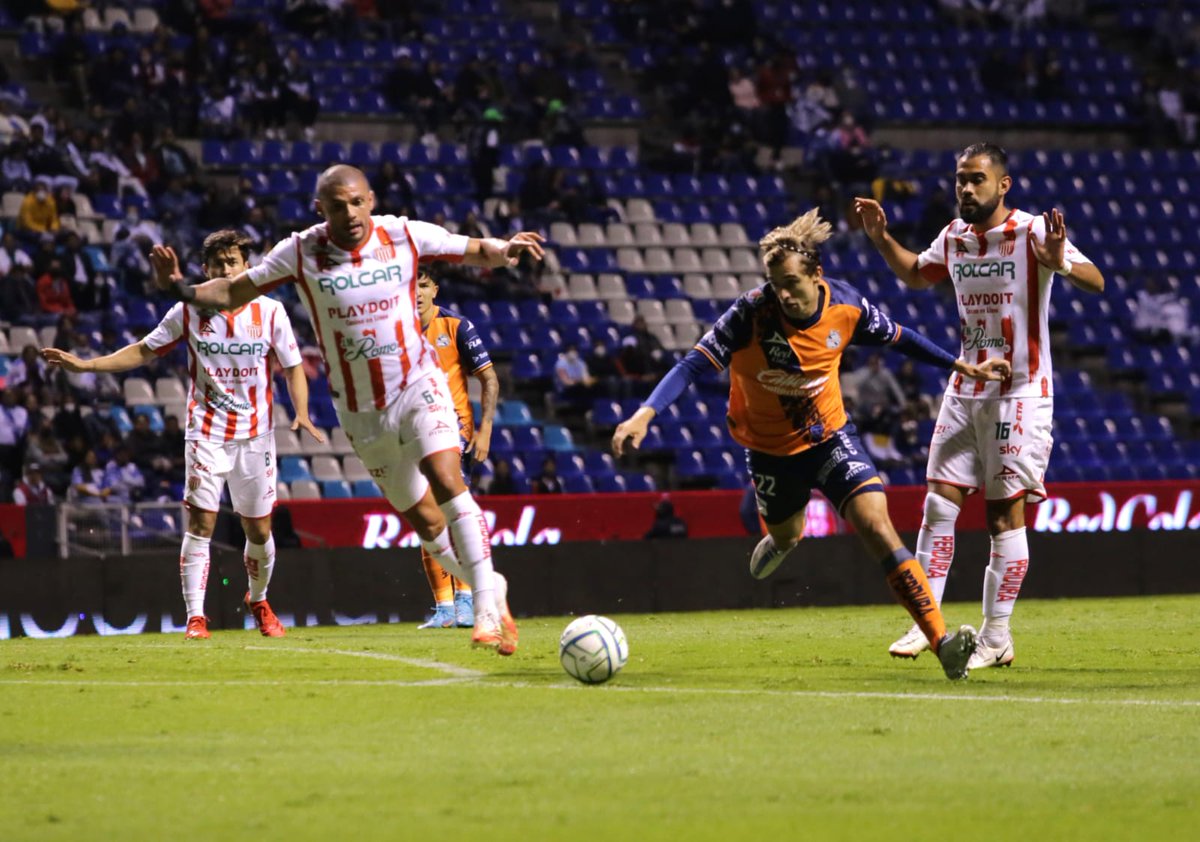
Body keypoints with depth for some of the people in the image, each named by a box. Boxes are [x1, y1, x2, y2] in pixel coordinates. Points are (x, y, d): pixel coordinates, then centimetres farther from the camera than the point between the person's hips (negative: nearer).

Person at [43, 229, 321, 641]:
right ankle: (195, 617, -11)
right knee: (200, 522, -12)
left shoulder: (270, 312, -2)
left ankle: (259, 602, 33)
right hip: (207, 433, -1)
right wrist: (84, 364, -1)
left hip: (255, 435, 1)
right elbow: (143, 351, 7)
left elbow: (293, 367, 5)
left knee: (259, 529, 7)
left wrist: (301, 413, -12)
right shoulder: (189, 311, -1)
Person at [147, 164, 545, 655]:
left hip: (418, 386, -2)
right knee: (424, 523, 5)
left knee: (447, 484, -24)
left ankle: (488, 609, -22)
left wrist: (504, 251, -20)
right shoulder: (301, 253, -7)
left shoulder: (405, 237, -7)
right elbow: (234, 292, -1)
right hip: (361, 410, 2)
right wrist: (182, 290, -17)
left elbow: (474, 252, 2)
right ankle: (489, 587, 28)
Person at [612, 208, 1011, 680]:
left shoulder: (846, 306, -18)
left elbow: (897, 339, 2)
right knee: (787, 536, 21)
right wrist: (644, 415, -44)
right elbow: (694, 365, -31)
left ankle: (941, 641, -23)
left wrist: (961, 366, 6)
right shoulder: (752, 314, -28)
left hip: (830, 434, 0)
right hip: (771, 448, 0)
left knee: (876, 525, -18)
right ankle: (780, 541, 64)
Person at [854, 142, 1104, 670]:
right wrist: (881, 239, 14)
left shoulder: (1033, 232, -11)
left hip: (1020, 393, -6)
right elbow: (916, 275, 29)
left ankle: (997, 637, 3)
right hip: (965, 391, 6)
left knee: (1005, 514, -4)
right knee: (939, 503, 0)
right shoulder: (953, 237, 8)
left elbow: (1095, 281, -22)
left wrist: (1060, 264, -42)